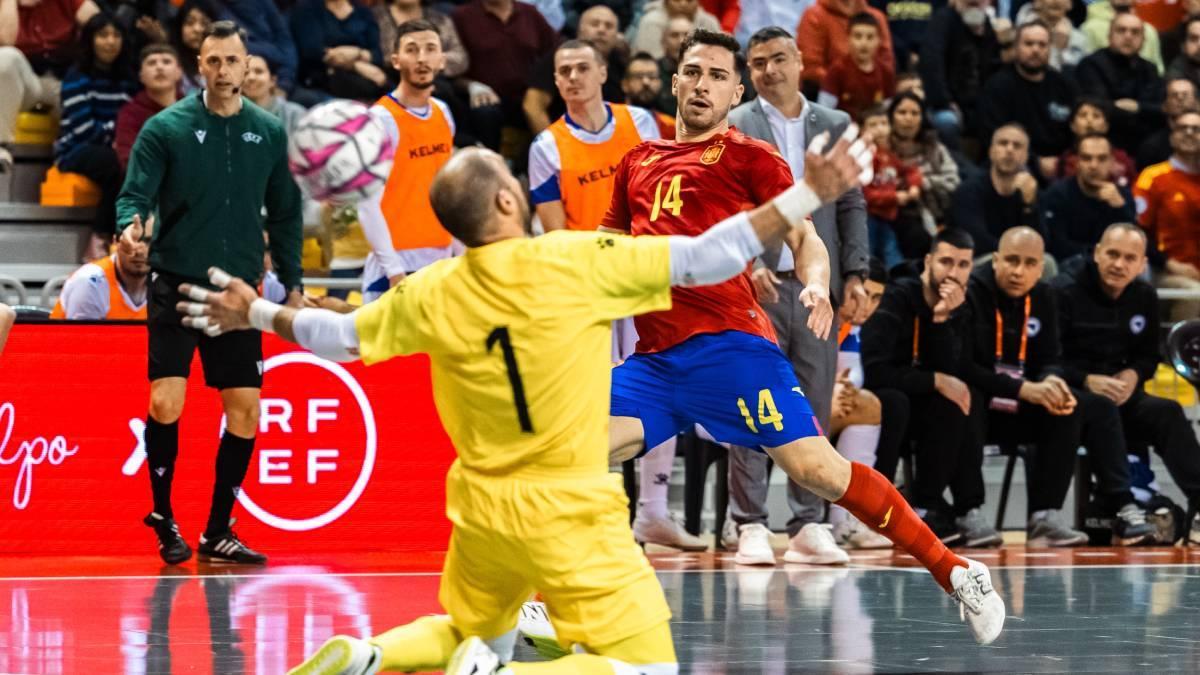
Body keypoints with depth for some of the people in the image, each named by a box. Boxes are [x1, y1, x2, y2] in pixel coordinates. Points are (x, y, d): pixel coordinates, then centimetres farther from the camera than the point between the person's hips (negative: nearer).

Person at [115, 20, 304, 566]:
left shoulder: (269, 134, 7)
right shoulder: (165, 128, -3)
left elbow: (284, 213, 14)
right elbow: (135, 194, -8)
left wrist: (291, 282, 11)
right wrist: (131, 224, -31)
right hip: (176, 285, -3)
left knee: (245, 411, 0)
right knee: (166, 403, -14)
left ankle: (217, 532, 13)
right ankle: (163, 517, 7)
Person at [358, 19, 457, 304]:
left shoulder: (443, 114, 11)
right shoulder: (381, 119, -11)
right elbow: (368, 203, -15)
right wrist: (394, 270, -19)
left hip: (443, 263, 7)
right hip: (399, 265, -7)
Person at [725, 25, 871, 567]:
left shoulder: (834, 126, 12)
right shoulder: (732, 128, 3)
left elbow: (852, 206, 11)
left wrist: (855, 274, 2)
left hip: (819, 284, 3)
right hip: (757, 286, -3)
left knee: (815, 411, 3)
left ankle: (808, 526, 7)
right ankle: (751, 527, -1)